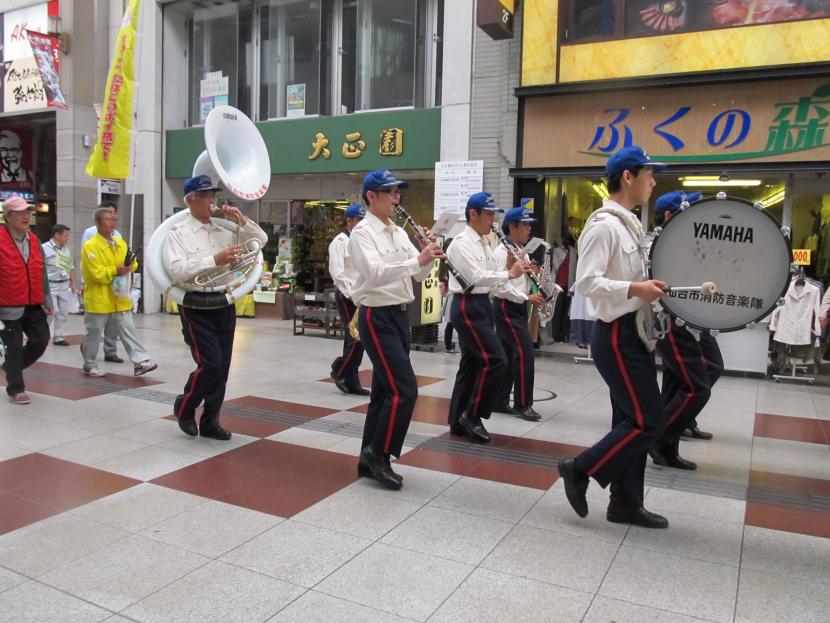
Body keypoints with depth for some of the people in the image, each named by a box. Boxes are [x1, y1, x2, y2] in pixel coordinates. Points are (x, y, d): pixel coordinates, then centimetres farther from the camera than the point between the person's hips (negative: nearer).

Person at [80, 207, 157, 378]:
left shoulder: (120, 242, 9)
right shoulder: (90, 246, -12)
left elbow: (131, 263, 15)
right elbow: (94, 273, -19)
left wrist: (129, 265, -7)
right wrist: (115, 271, -22)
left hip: (120, 298, 5)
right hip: (98, 299, -5)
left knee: (128, 331, 0)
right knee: (93, 334, 8)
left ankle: (140, 361, -5)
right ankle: (89, 365, 23)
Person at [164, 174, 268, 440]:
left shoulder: (224, 231, 11)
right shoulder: (177, 233, -2)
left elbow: (261, 239, 14)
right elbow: (177, 270, -17)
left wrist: (242, 220, -1)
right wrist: (215, 259, -23)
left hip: (225, 304, 5)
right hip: (196, 305, -5)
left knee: (222, 367, 8)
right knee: (209, 364, -12)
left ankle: (210, 421, 22)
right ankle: (184, 407, 16)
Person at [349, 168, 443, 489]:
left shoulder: (399, 233, 14)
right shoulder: (362, 232, -11)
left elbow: (418, 275, 10)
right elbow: (376, 273, -27)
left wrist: (429, 256, -9)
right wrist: (417, 259, -34)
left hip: (399, 315, 8)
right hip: (377, 317, -8)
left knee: (385, 390, 11)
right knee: (405, 389, -12)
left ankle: (369, 458, 21)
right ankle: (378, 453, 4)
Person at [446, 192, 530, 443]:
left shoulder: (484, 243, 15)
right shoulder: (461, 243, -13)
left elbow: (490, 275, 15)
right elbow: (476, 277, -23)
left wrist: (509, 268, -2)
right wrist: (509, 274, -22)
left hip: (482, 304, 10)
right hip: (467, 307, -10)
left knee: (471, 363, 11)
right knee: (496, 360, -12)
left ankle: (458, 421, 19)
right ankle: (472, 415, 0)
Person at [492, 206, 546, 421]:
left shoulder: (522, 252, 15)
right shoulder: (501, 252, -13)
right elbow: (502, 286, -21)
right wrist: (527, 298, -22)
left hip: (518, 307, 9)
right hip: (506, 307, -9)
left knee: (508, 355, 11)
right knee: (525, 353, -11)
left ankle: (499, 401, 18)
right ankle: (522, 405, -5)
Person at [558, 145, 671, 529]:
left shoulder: (629, 225, 16)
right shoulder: (604, 225, -15)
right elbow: (586, 282, -24)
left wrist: (655, 288, 11)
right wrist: (636, 289, -27)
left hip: (634, 333, 10)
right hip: (617, 336, -10)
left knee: (631, 421, 13)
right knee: (648, 423, -7)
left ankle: (626, 503, 23)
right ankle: (579, 470, 8)